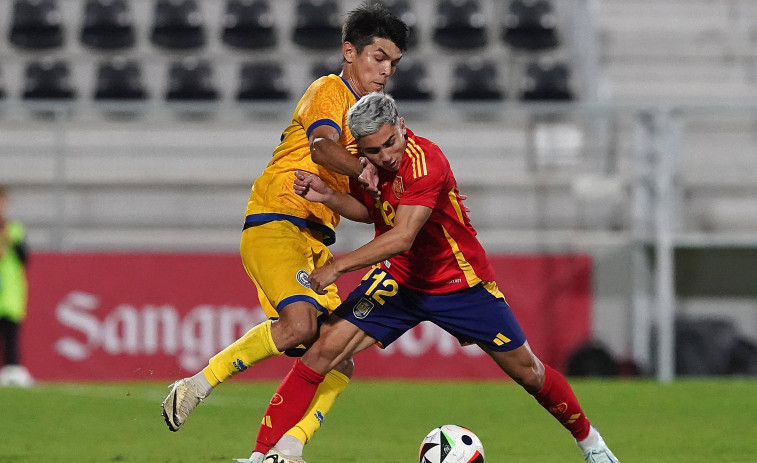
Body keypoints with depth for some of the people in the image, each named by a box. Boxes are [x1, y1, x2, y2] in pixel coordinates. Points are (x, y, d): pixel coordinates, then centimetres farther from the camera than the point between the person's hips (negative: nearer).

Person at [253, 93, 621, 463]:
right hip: (398, 278, 4)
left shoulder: (425, 163, -32)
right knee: (325, 348, -14)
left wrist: (337, 267, -36)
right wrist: (327, 196, -11)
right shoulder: (361, 158, -11)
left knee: (526, 371, 8)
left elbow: (402, 238, -38)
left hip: (460, 283, -4)